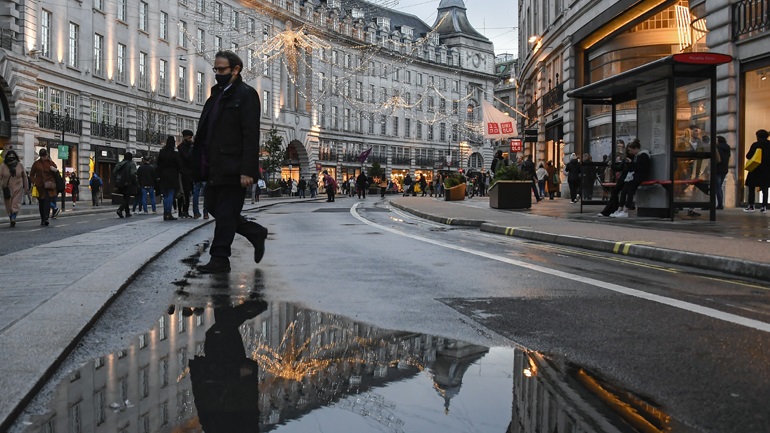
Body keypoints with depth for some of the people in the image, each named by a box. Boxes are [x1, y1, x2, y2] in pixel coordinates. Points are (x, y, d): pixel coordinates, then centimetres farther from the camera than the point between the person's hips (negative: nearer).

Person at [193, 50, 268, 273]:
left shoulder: (246, 94, -8)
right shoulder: (217, 94, 17)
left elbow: (251, 136, -15)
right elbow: (206, 130, 18)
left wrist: (247, 171, -21)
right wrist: (202, 159, 9)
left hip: (233, 169, -9)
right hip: (216, 167, 9)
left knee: (225, 213, -3)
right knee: (213, 207, 13)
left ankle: (220, 259, 5)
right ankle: (255, 233, 25)